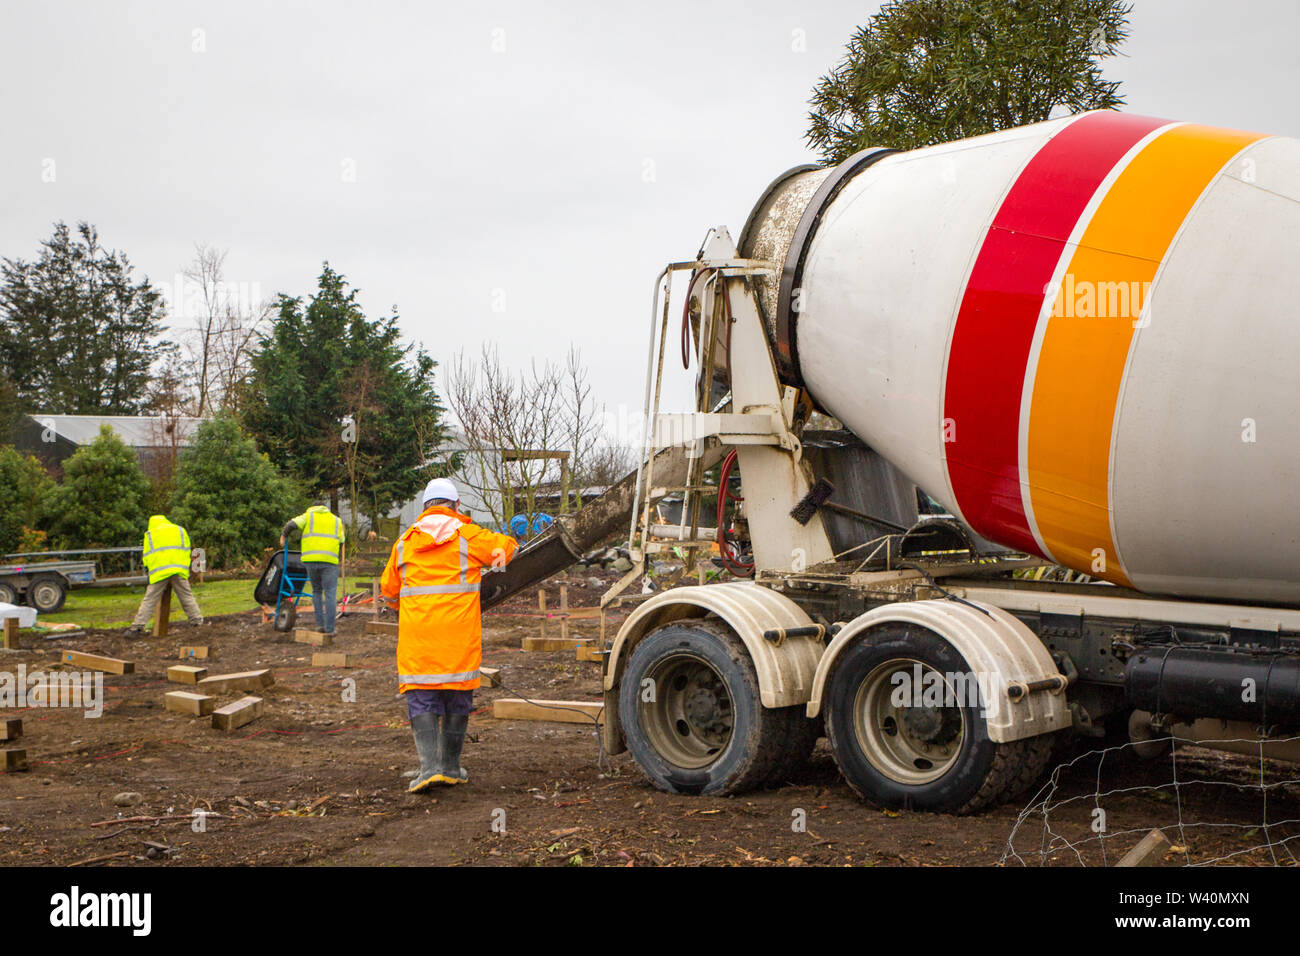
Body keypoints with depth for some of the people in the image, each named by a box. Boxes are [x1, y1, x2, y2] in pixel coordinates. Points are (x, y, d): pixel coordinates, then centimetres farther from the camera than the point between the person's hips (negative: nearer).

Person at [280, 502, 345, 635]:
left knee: (317, 591, 17)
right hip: (329, 560, -1)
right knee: (330, 594, 1)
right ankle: (329, 628, -5)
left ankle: (320, 624, 10)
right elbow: (340, 543, 19)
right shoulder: (336, 520, 20)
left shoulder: (308, 516, 15)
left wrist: (283, 535, 13)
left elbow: (291, 525, -2)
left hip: (310, 559, 1)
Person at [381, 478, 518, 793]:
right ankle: (451, 766, 16)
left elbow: (388, 587, 17)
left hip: (417, 633, 1)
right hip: (459, 630, -1)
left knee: (421, 698, 3)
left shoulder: (405, 541, 10)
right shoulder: (467, 535, 2)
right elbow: (508, 545, 17)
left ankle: (429, 765, -12)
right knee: (457, 697, 11)